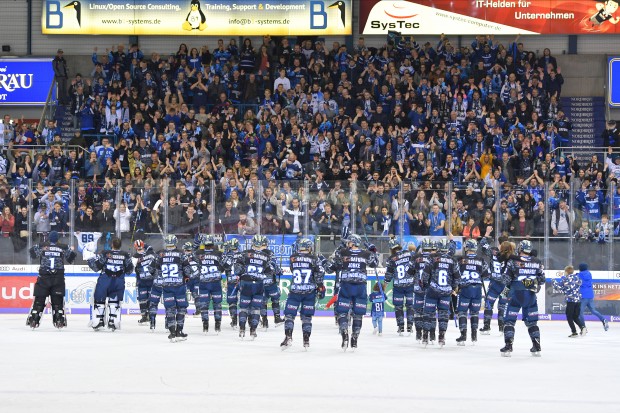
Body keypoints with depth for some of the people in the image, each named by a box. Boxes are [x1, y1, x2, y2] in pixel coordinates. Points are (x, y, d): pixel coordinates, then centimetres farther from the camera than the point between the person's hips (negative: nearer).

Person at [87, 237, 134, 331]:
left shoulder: (105, 253, -4)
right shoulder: (125, 255, 4)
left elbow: (96, 265, -6)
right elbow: (129, 270, 11)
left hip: (104, 280, -2)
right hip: (119, 282, 2)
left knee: (99, 300, 10)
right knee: (114, 301, 14)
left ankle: (98, 321, 7)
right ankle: (113, 322, 5)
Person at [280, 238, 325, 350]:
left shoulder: (293, 258, 3)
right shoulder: (314, 259, -1)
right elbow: (319, 274, -6)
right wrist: (321, 288, 1)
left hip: (295, 291, -1)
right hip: (310, 291, 1)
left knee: (289, 314, 4)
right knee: (307, 316, 9)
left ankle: (288, 337, -10)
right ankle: (306, 340, 8)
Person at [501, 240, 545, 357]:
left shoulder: (513, 261, -5)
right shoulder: (537, 262, 5)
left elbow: (507, 279, -7)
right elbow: (542, 279, 11)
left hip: (516, 294, -3)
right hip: (531, 295, 3)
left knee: (510, 320, 3)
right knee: (532, 321, 12)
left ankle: (508, 346, -6)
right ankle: (537, 347, 8)